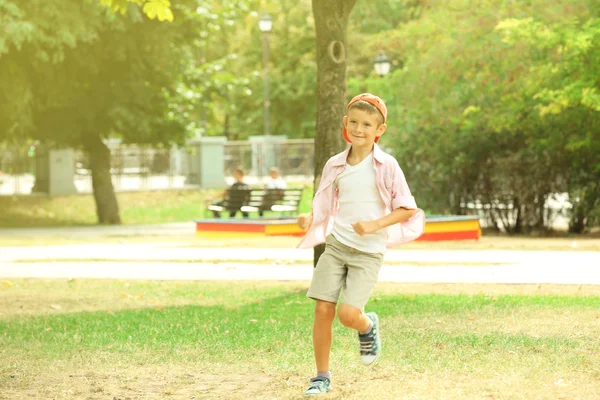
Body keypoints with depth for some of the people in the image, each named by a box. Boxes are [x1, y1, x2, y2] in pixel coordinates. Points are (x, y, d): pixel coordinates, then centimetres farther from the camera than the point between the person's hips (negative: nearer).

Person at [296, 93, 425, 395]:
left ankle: (368, 328, 21)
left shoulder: (386, 166, -7)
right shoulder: (335, 166, 5)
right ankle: (322, 376, 11)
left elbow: (407, 209, -6)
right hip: (336, 245, 4)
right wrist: (310, 219, -9)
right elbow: (325, 208, 13)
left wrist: (375, 225, -18)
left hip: (368, 252, -4)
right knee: (322, 309, -4)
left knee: (348, 313, -17)